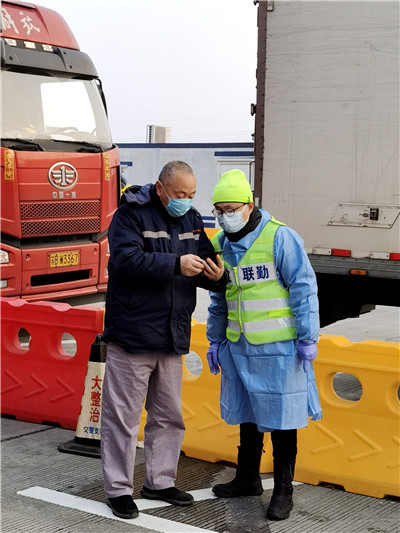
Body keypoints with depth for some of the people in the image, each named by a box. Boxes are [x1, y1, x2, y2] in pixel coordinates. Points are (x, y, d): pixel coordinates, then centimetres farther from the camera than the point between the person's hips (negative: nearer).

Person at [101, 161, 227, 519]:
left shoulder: (191, 220, 11)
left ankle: (159, 482, 29)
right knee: (123, 416, 1)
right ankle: (118, 489, 12)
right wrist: (176, 264, -30)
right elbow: (126, 259, -24)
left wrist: (217, 275, -10)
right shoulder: (131, 214, -9)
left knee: (169, 416, 15)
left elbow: (206, 266, 14)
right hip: (132, 337, -7)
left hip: (173, 339, 7)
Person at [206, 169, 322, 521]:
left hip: (279, 348, -6)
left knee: (281, 418, 2)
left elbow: (303, 288, -12)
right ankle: (248, 479, 33)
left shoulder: (279, 237, -13)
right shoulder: (220, 245, 7)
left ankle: (283, 492, 14)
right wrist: (215, 341, 19)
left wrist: (308, 338, -13)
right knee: (247, 415, 17)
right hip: (239, 348, 6)